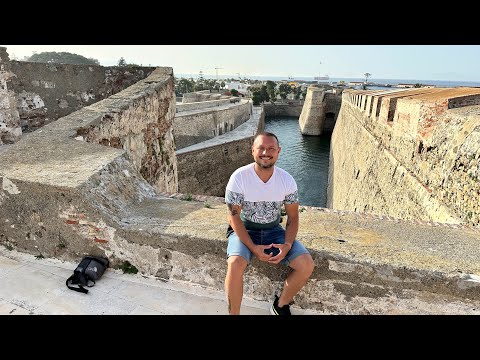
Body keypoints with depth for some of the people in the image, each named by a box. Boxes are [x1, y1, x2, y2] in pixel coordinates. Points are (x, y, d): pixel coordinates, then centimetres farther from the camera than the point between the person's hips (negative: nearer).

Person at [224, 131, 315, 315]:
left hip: (273, 230, 3)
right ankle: (234, 313, -7)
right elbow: (234, 217, -14)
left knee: (307, 265, -14)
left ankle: (281, 305, 12)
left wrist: (287, 244, -18)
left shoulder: (287, 180, -9)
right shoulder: (239, 177, -17)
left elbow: (292, 218, 0)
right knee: (235, 264, -33)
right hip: (244, 230, -3)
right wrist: (253, 248, -23)